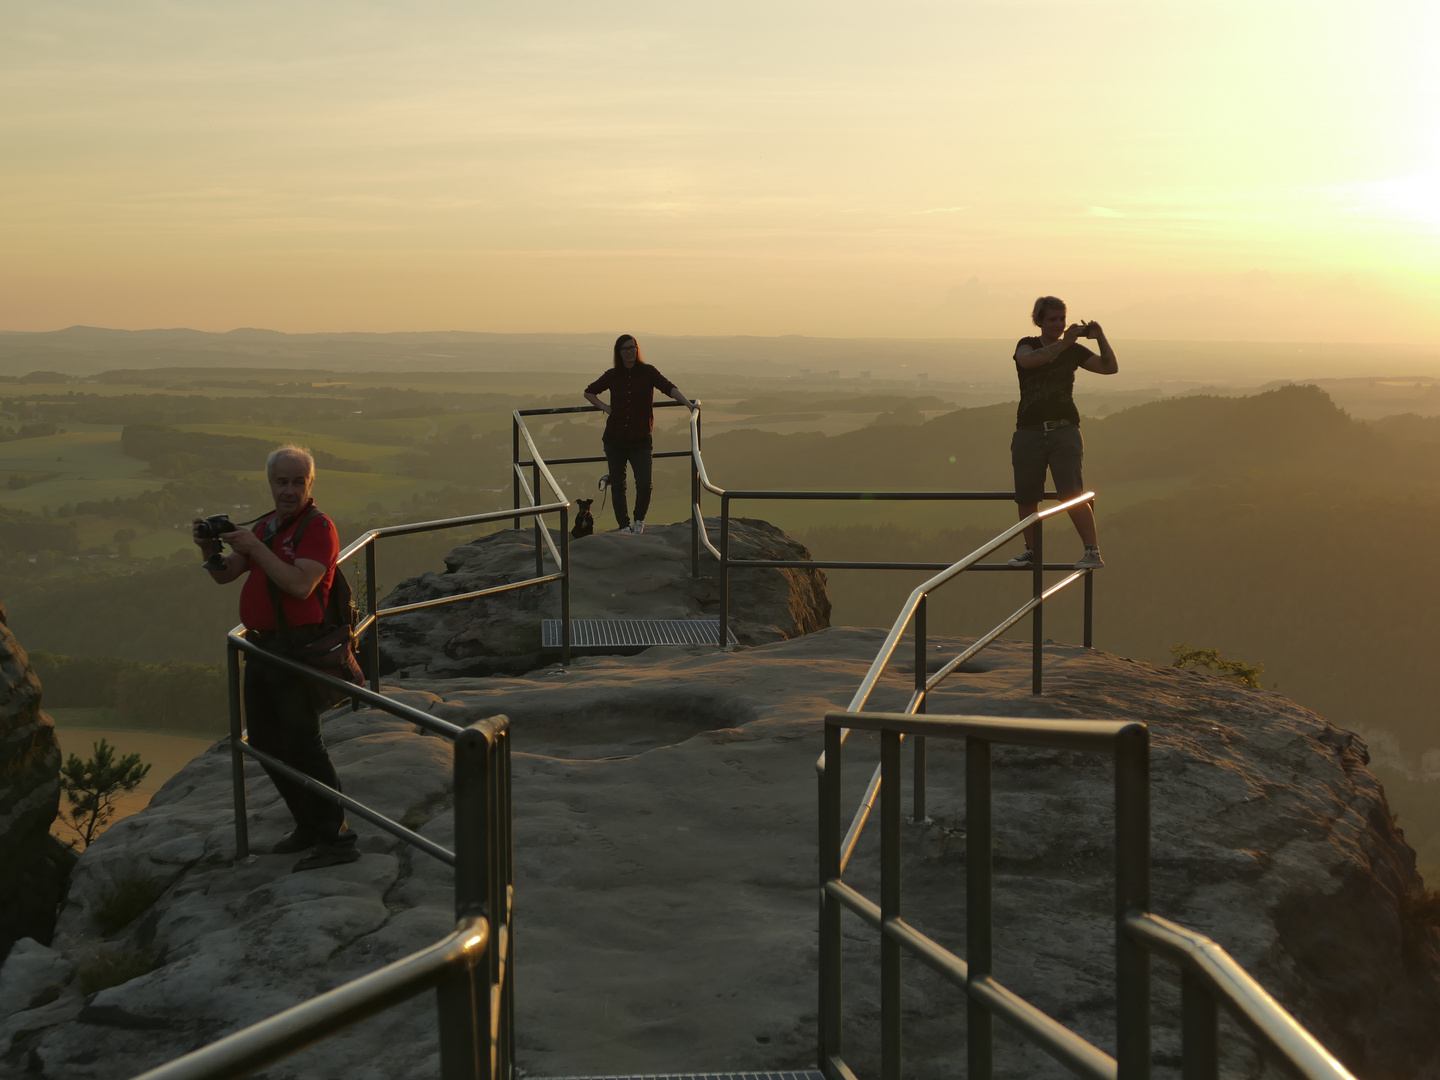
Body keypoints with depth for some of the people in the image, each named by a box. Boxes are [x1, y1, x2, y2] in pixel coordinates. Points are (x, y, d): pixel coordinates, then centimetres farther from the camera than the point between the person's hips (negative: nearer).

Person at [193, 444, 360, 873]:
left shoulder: (318, 527, -13)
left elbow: (300, 585, -26)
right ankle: (309, 825, 26)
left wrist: (254, 547, -25)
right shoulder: (266, 526, 14)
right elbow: (225, 575, 14)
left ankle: (336, 838, -6)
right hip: (262, 646, 9)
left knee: (302, 743, -10)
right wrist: (209, 547, -7)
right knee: (264, 740, 15)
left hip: (296, 650, -9)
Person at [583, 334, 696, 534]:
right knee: (617, 485, 5)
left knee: (644, 485, -12)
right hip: (615, 440, 2)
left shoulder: (647, 372, -1)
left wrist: (688, 403, -28)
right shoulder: (612, 375, 4)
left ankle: (639, 519, 16)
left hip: (640, 440, -2)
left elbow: (668, 387, -15)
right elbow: (589, 392, 19)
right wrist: (604, 407, 5)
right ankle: (624, 526, 19)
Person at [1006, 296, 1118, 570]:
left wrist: (1100, 338, -10)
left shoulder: (1074, 350, 8)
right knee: (1026, 497, 6)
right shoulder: (1027, 345, 5)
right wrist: (1063, 343, -25)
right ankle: (1031, 549, 23)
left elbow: (1110, 368, 3)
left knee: (1072, 494, -14)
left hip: (1064, 431, -1)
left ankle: (1093, 552, -13)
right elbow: (1028, 360, -20)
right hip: (1029, 432, 1)